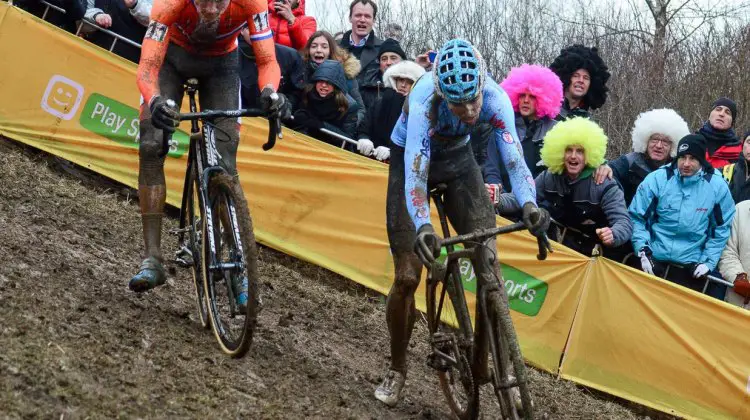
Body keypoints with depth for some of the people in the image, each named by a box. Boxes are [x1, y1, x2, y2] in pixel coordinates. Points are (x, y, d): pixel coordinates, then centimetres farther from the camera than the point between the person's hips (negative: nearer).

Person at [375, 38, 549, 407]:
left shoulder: (494, 98, -30)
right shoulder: (425, 100, -38)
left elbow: (513, 156, -36)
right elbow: (416, 170, -45)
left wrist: (529, 204, -55)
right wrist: (423, 227, -60)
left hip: (458, 158, 3)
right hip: (412, 158, -3)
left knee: (489, 261, -14)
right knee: (407, 276, -5)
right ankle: (396, 369, 13)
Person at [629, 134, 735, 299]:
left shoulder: (717, 186, -4)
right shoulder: (657, 180, -6)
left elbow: (722, 229, 4)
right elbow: (637, 218, 0)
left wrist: (709, 262, -2)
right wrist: (643, 250, -8)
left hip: (693, 270, 0)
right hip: (654, 264, 0)